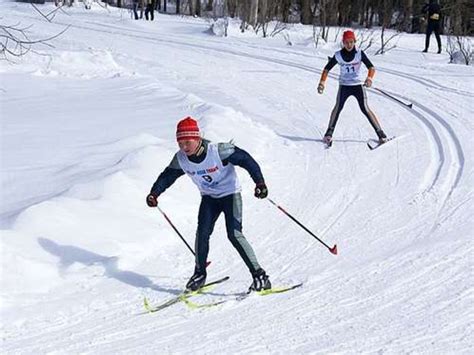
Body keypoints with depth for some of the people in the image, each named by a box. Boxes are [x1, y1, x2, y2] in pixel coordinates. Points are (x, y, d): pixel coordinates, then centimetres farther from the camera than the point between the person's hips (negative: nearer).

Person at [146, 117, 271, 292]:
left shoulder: (218, 151, -29)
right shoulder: (180, 159, -14)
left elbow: (246, 160, -23)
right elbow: (168, 176, 3)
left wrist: (260, 182, -32)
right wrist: (154, 193, -11)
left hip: (230, 194, -5)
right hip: (209, 197, 5)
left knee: (234, 234, -16)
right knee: (202, 232, -11)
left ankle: (259, 275, -10)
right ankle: (200, 273, 10)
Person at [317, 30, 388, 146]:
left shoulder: (360, 54, -7)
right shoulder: (338, 55, -4)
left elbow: (371, 68, -10)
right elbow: (327, 69, 2)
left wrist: (369, 78, -29)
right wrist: (322, 83, -11)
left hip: (358, 85, -1)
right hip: (344, 85, 1)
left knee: (365, 109, -9)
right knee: (338, 107, -17)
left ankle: (380, 133, -3)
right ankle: (329, 133, -5)